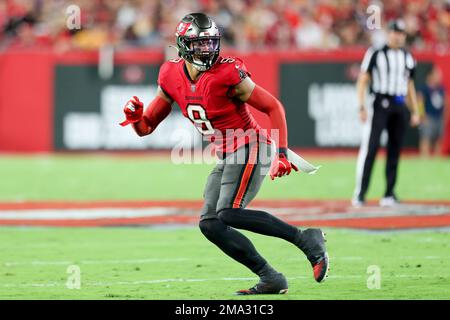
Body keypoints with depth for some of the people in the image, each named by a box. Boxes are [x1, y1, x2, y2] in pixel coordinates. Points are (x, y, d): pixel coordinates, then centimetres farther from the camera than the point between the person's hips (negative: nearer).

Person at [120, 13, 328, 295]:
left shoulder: (227, 74, -17)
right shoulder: (172, 77, 2)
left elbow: (274, 107, -11)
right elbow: (146, 127, 9)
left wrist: (282, 153, -18)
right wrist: (136, 116, -15)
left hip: (251, 147, -8)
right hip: (227, 157, 8)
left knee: (229, 214, -24)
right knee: (210, 224, -1)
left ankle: (306, 239, -19)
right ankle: (271, 279, 0)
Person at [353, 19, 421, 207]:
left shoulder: (408, 58, 15)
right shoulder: (375, 54, 0)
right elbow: (362, 81, -2)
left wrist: (415, 111, 15)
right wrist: (362, 107, -12)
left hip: (400, 107, 5)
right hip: (379, 105, -5)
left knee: (395, 150, 4)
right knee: (370, 148, -12)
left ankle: (389, 195, 8)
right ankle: (360, 194, -12)